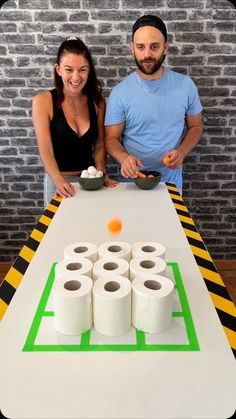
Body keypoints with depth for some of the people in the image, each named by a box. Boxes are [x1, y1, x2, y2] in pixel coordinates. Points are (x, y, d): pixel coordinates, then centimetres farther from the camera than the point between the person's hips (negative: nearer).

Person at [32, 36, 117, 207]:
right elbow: (45, 150, -15)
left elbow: (100, 145, 3)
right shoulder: (43, 101, -11)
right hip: (58, 181, -3)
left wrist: (100, 174, -12)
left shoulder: (97, 101, -1)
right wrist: (59, 181, -30)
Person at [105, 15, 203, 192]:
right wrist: (123, 157, -28)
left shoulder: (185, 85, -6)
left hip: (171, 180, 2)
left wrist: (181, 152, -14)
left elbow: (195, 126, 5)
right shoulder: (120, 92, -11)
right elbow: (111, 139, -7)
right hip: (132, 181, -1)